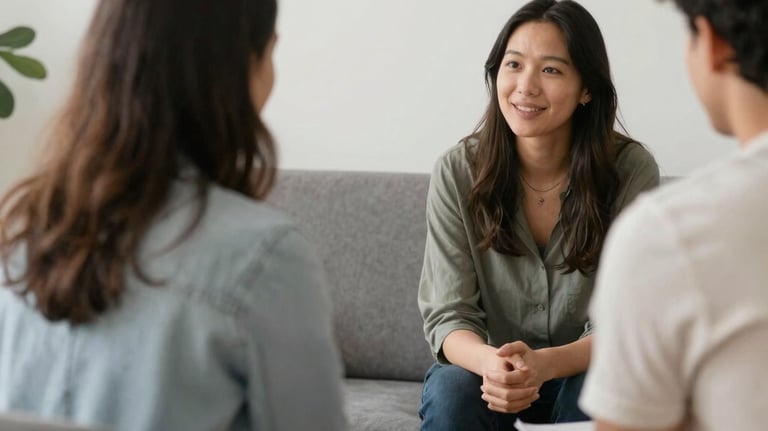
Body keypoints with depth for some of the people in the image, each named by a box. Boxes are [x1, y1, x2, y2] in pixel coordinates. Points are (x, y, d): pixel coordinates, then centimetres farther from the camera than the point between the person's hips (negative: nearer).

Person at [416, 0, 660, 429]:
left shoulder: (632, 169, -14)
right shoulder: (457, 172, -10)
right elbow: (448, 315, -11)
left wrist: (545, 364, -35)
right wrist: (490, 362, -36)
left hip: (585, 374, -1)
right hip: (487, 368, 1)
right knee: (451, 391, -31)